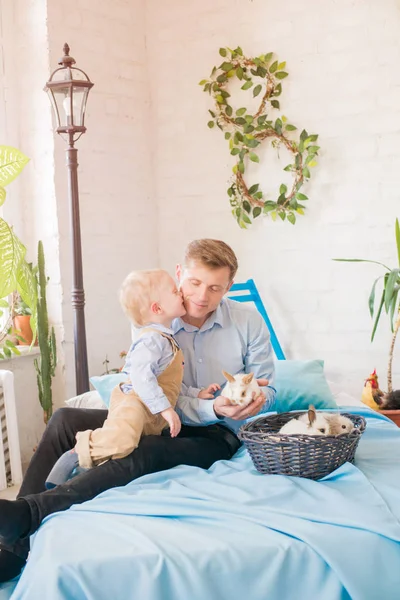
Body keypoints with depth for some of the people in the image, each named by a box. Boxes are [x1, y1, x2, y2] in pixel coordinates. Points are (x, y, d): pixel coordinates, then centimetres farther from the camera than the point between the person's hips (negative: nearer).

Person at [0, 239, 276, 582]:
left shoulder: (249, 323, -6)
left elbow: (267, 392, 1)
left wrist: (257, 396, -25)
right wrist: (212, 408, -29)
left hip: (216, 436, -3)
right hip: (163, 421, 4)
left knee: (148, 451, -37)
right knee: (66, 420, -15)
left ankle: (29, 511, -45)